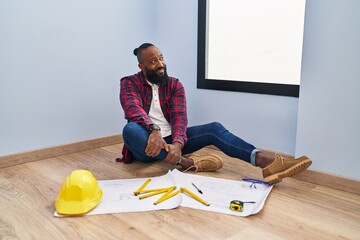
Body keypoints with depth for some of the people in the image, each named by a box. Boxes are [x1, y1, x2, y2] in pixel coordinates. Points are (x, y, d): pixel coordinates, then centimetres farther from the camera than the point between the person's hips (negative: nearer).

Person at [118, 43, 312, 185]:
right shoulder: (129, 83, -4)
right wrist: (153, 130, -46)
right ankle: (185, 162, -37)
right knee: (130, 130, -38)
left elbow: (179, 117, -12)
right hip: (147, 144, -2)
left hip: (170, 139, 3)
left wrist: (177, 143, -34)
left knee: (214, 129, -20)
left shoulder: (174, 85, 3)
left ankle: (265, 161, -36)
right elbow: (134, 110, -25)